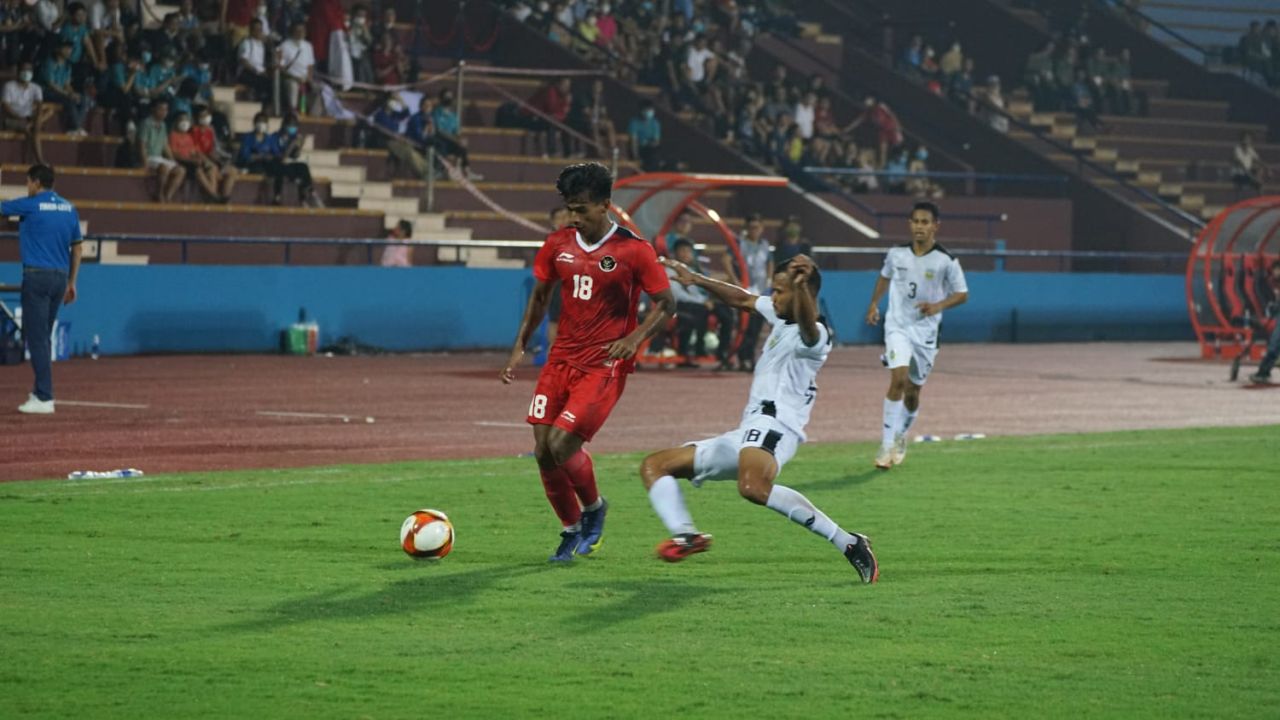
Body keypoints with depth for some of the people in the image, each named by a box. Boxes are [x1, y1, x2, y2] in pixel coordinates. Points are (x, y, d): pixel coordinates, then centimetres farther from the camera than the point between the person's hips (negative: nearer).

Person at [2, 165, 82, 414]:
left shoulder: (30, 205, -6)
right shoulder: (69, 208, 12)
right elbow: (77, 248, 15)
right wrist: (71, 283, 21)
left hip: (37, 276, -7)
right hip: (60, 277, 7)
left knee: (37, 337, -6)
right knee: (43, 337, 17)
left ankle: (44, 399, -11)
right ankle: (41, 392, 21)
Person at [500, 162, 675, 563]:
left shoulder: (634, 251, -10)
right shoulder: (558, 245, 5)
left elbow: (666, 305, -4)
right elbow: (540, 296, 18)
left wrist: (635, 338, -19)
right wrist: (520, 346, 11)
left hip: (604, 366, -5)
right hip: (561, 360, 5)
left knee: (562, 444, -18)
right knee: (542, 450, -2)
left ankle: (594, 507, 12)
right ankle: (571, 530, 19)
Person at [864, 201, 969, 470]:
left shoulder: (946, 261, -8)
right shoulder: (896, 254, -1)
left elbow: (962, 294, -2)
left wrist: (938, 306, -18)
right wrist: (874, 304, 18)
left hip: (926, 330, 0)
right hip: (898, 325, 0)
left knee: (913, 391, 9)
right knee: (898, 379, -21)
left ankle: (901, 436, 37)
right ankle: (887, 444, -19)